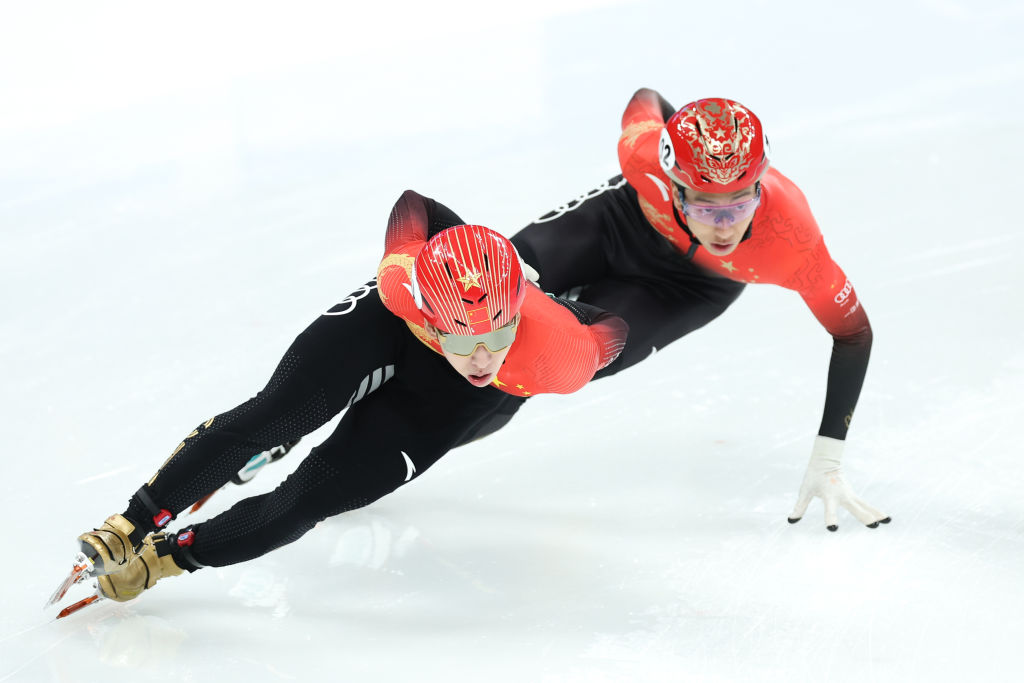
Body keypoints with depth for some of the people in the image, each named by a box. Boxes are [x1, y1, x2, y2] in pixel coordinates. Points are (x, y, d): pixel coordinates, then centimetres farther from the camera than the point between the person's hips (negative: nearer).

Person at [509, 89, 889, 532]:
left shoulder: (791, 235, -43)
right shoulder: (645, 153, -41)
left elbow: (854, 333, -29)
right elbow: (646, 100, -16)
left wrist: (826, 461, -31)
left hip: (698, 283, -1)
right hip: (630, 214, 1)